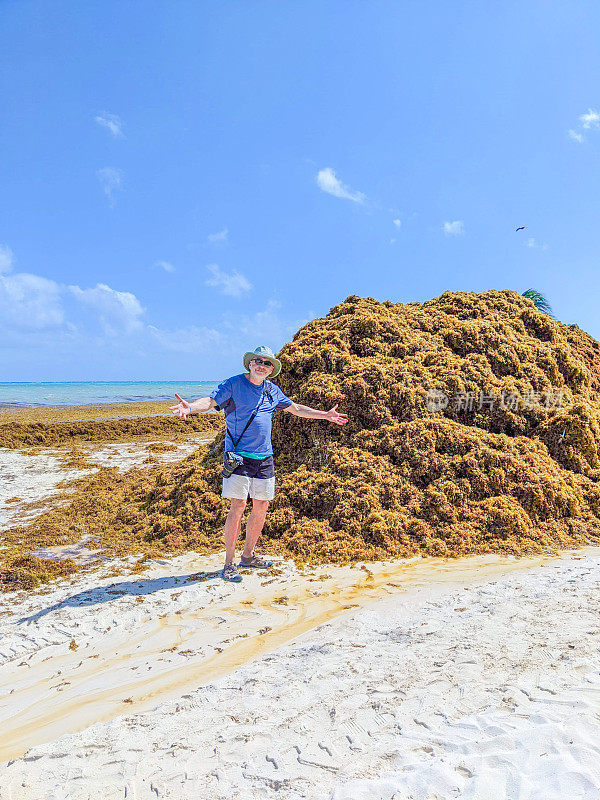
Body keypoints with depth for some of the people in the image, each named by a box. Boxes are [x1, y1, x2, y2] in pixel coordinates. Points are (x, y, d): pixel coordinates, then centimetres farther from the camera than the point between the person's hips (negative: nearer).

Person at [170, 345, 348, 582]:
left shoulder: (272, 390, 13)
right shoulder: (233, 384, -3)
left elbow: (296, 408, 26)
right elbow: (210, 401, -16)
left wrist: (325, 415, 29)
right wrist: (190, 407, -37)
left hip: (264, 457, 6)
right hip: (238, 455, -6)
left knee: (261, 507, 9)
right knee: (238, 506, -11)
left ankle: (248, 555, 26)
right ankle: (229, 563, 1)